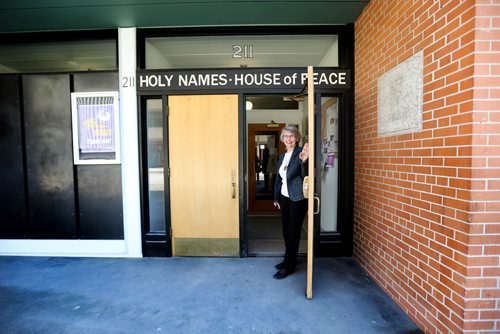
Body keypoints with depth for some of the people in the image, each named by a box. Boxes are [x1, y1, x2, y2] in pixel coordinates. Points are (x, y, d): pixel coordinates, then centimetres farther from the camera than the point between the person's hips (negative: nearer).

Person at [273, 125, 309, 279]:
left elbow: (305, 175, -21)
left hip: (298, 199, -7)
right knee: (286, 230, 14)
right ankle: (289, 259, 33)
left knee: (293, 232, 3)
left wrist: (304, 161, -39)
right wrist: (276, 197, 17)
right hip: (285, 197, 7)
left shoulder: (301, 152, -11)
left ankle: (289, 266, 16)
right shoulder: (282, 156, 10)